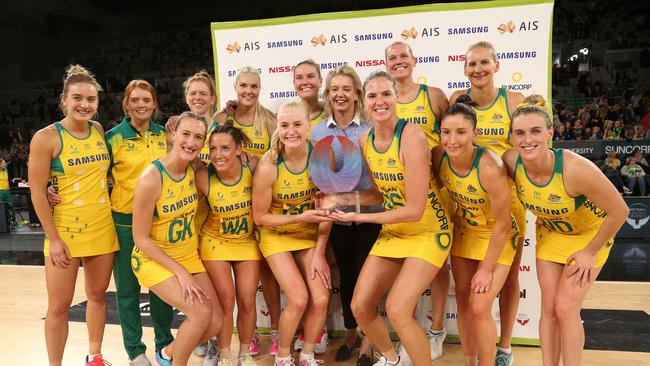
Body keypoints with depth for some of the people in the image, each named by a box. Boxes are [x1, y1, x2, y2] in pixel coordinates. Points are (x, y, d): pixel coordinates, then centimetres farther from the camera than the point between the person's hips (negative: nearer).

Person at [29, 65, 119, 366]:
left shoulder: (99, 130, 4)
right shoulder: (46, 137, -10)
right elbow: (37, 192, -10)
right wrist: (54, 239, -12)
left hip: (102, 228, 5)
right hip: (65, 230, -5)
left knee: (97, 295, 16)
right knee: (59, 306, 4)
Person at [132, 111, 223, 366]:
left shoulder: (194, 169, -7)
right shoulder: (151, 179, -25)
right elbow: (141, 239, -19)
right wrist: (180, 272, -18)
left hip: (189, 256, 6)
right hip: (154, 259, -6)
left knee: (215, 322, 1)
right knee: (202, 313, -20)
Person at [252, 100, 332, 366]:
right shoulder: (268, 167, -24)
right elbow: (259, 217, -14)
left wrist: (319, 252, -9)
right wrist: (299, 218, -25)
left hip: (310, 235, 3)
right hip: (277, 236, -3)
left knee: (320, 299, -5)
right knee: (298, 299, -12)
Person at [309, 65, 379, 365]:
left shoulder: (371, 128, -5)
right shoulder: (317, 132, 2)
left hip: (370, 213, -2)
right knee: (346, 275, 14)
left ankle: (367, 341, 21)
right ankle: (350, 333, 34)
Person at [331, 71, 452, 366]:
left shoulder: (412, 136, -24)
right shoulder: (364, 141, -3)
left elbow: (415, 210, -24)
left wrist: (361, 217, -16)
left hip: (428, 231, -6)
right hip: (392, 231, 6)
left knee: (397, 309, -19)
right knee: (360, 307, 5)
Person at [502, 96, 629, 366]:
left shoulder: (576, 169, -37)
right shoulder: (511, 162, -26)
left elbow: (619, 212, -25)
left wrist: (590, 252, -15)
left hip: (590, 234, -3)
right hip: (550, 233, 4)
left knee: (566, 308, -7)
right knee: (549, 308, 3)